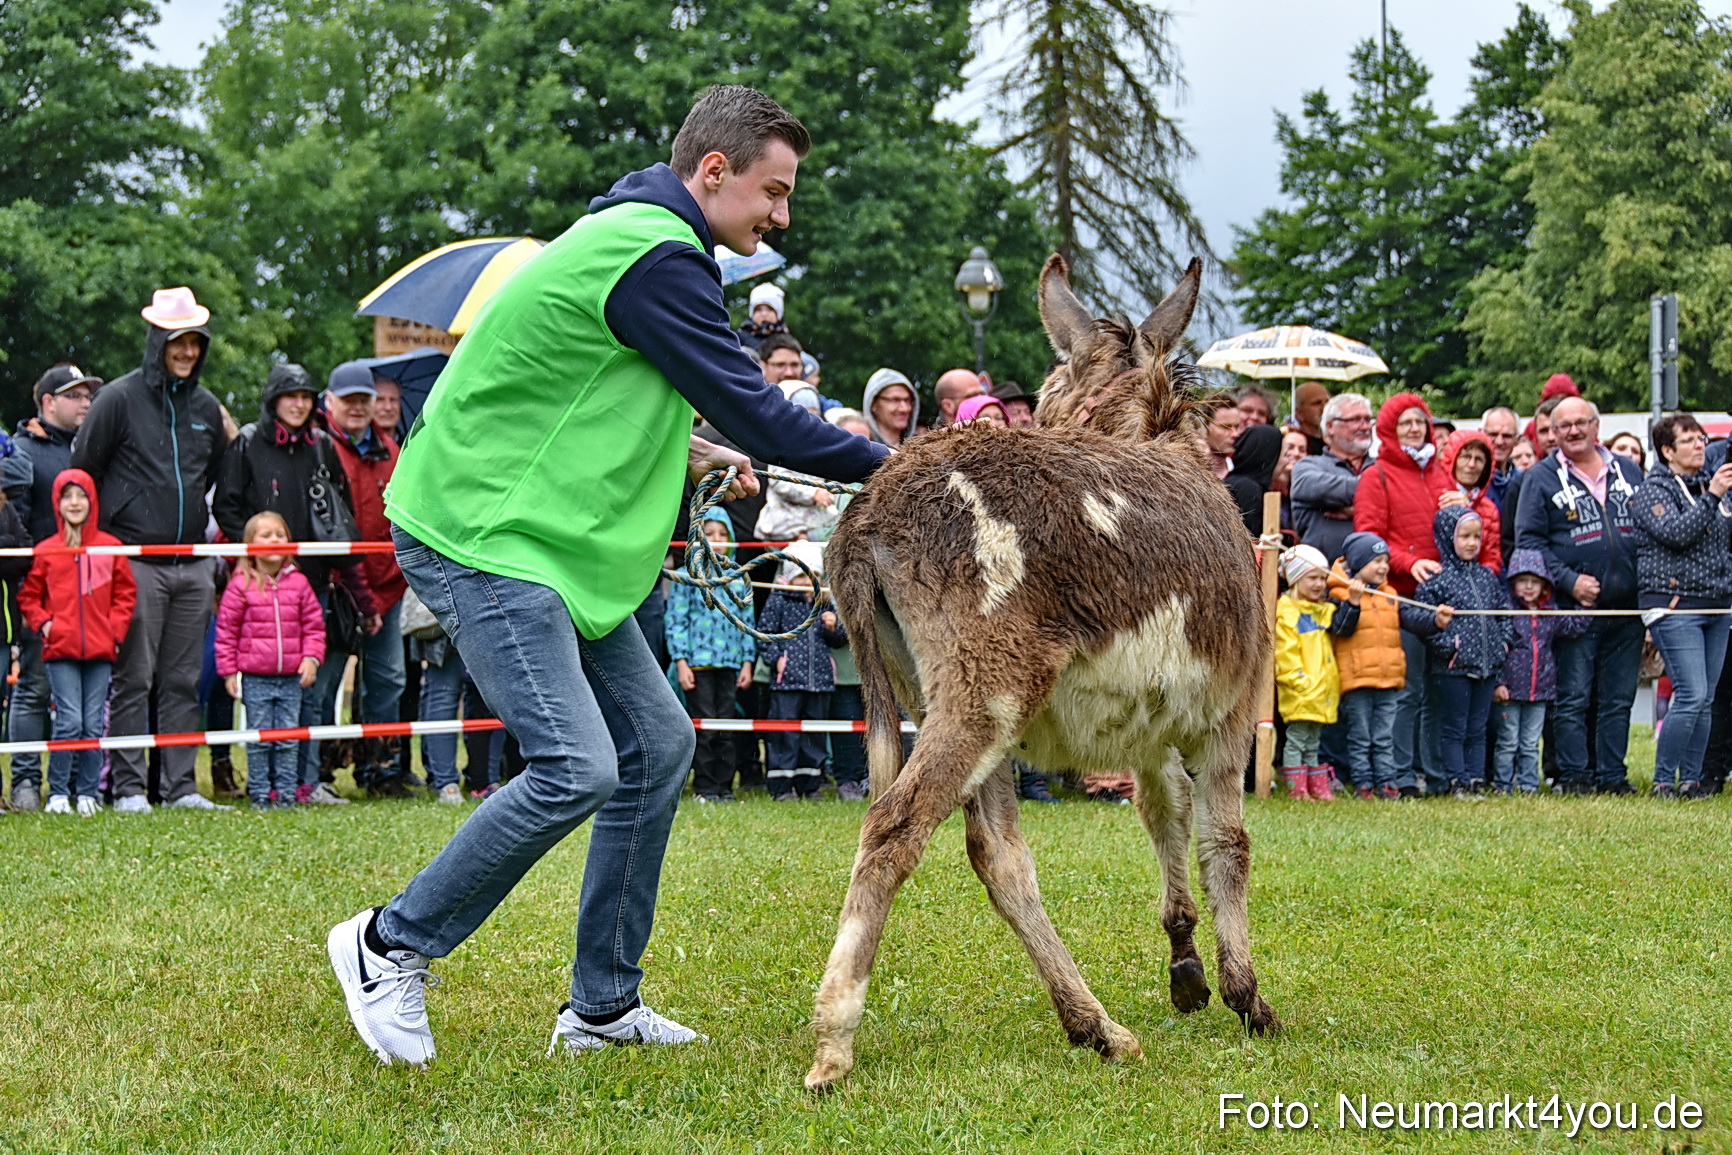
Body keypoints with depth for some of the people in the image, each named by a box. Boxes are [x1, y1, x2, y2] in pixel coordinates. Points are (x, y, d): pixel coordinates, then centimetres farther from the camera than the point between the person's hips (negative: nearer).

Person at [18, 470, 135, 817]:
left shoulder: (110, 548, 6)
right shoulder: (46, 551, 4)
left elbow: (125, 593, 11)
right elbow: (28, 596, 11)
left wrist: (116, 629, 0)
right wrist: (42, 623, -3)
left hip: (100, 650, 2)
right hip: (61, 650, -2)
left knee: (93, 725, 4)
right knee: (69, 722, -9)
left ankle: (88, 793, 13)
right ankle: (58, 794, 1)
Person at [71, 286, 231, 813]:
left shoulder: (206, 408, 13)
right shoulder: (119, 399, -3)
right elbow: (82, 471, 0)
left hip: (193, 566, 5)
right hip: (136, 563, -5)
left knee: (183, 681, 6)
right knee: (133, 680, -4)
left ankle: (182, 786, 10)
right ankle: (128, 787, 0)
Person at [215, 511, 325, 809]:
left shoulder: (298, 583, 6)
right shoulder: (241, 585, -3)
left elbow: (314, 625, 10)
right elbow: (226, 631, -1)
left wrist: (311, 658, -3)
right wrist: (228, 672, -3)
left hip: (291, 677, 3)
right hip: (254, 677, -2)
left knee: (288, 739, 5)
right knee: (259, 739, 2)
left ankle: (286, 792, 12)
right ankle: (259, 793, 9)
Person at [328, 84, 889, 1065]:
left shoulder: (632, 238, 16)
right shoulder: (657, 260, -18)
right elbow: (755, 411, -18)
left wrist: (683, 448, 15)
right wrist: (885, 465, -8)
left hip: (550, 540, 11)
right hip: (482, 538, -11)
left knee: (659, 744, 8)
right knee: (577, 769, -19)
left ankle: (603, 1004, 15)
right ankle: (390, 947, -2)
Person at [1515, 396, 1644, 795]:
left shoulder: (1628, 472, 13)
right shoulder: (1541, 478, 0)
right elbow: (1529, 540, -5)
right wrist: (1569, 581, -14)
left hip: (1627, 608, 4)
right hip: (1574, 608, -4)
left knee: (1619, 698, 7)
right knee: (1573, 698, -3)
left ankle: (1612, 775, 13)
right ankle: (1573, 775, 3)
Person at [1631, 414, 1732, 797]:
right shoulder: (1654, 489, -5)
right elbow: (1676, 533, -21)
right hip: (1675, 605, -7)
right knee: (1692, 696, -15)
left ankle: (1691, 779, 11)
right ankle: (1663, 781, -8)